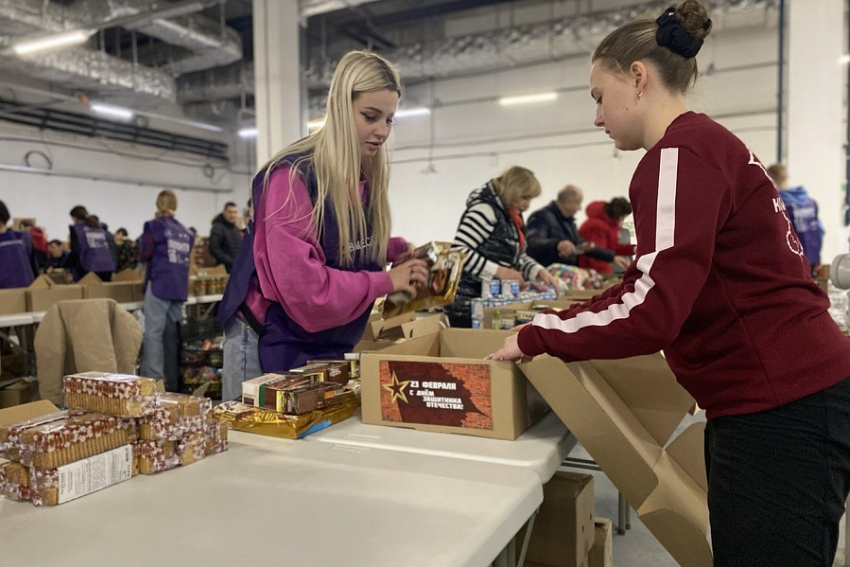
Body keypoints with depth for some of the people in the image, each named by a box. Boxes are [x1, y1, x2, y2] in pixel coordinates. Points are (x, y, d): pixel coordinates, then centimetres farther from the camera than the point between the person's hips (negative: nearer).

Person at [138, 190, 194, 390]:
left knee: (153, 333, -6)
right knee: (173, 332, 10)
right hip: (179, 286, 6)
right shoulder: (185, 231, 13)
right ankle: (173, 380, 13)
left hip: (159, 283, -6)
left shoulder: (155, 225, -4)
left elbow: (144, 254, -4)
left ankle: (154, 379, -10)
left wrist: (144, 238, 13)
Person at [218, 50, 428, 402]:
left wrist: (395, 250, -5)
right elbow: (302, 284, -27)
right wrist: (386, 281, -23)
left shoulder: (367, 179, 2)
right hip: (268, 344, -7)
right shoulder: (293, 176, -22)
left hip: (329, 347, 7)